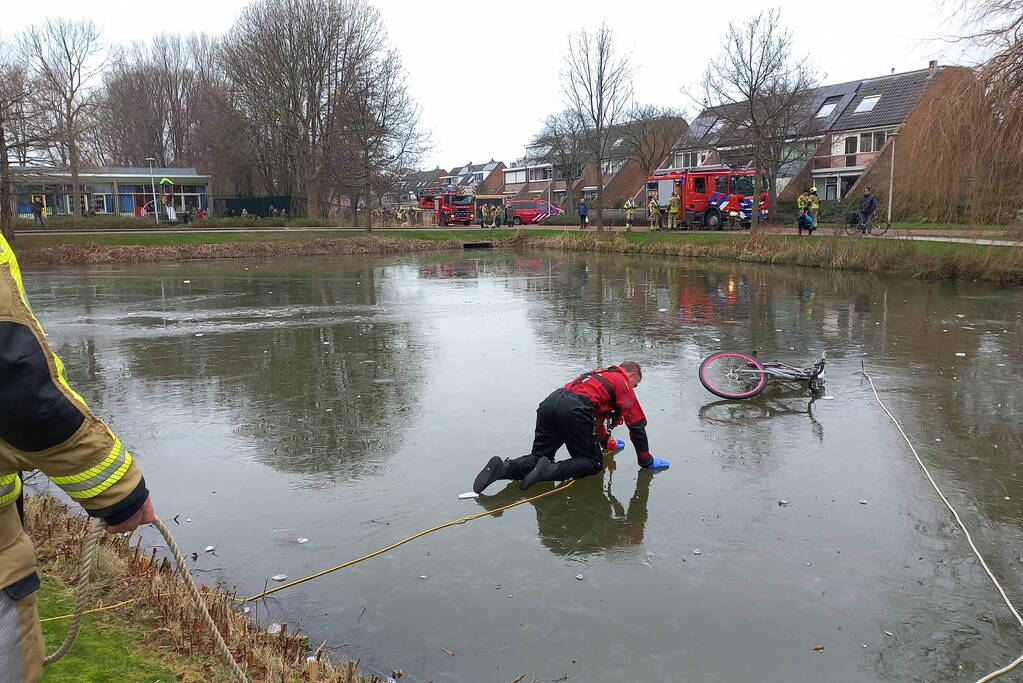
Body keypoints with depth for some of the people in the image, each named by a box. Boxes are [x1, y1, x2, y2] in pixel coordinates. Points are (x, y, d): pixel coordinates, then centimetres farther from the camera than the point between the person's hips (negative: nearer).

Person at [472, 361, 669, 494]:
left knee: (538, 458, 13)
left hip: (549, 402, 7)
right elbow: (637, 425, 13)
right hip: (573, 411, -7)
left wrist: (605, 440, 65)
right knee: (592, 463, 5)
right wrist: (646, 461, 23)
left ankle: (503, 468, -13)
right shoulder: (623, 384, 15)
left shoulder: (600, 375, 37)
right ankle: (549, 470, -19)